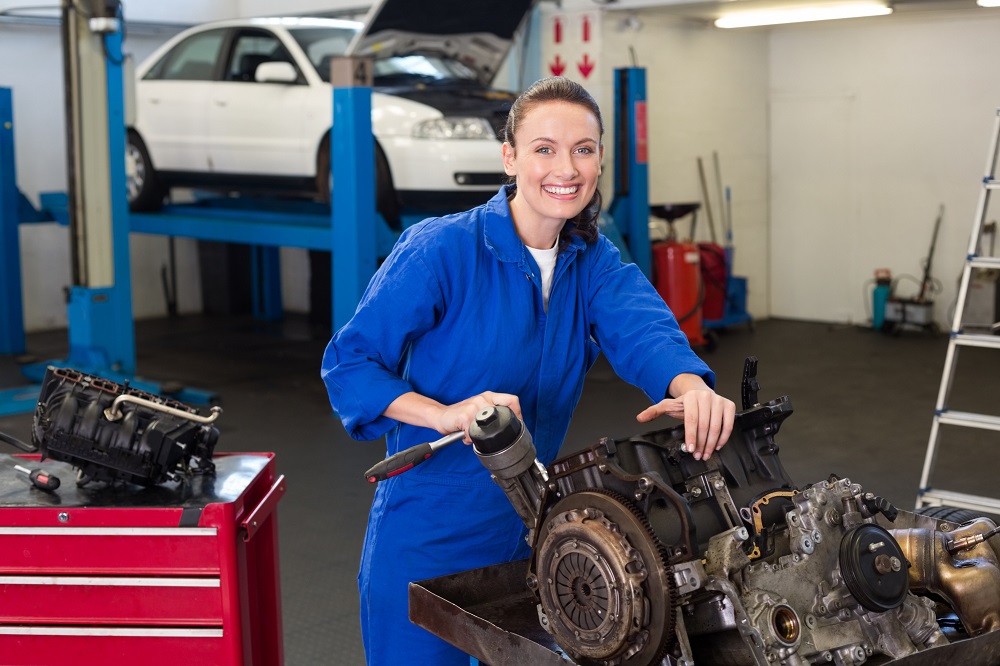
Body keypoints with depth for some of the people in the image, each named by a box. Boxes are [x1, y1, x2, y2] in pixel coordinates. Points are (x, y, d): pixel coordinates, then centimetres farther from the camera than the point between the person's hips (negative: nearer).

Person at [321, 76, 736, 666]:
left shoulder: (593, 259, 0)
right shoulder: (439, 251, -17)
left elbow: (640, 324, -19)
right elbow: (349, 361, -15)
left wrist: (689, 385, -42)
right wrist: (446, 414, -31)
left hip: (528, 535, 5)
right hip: (426, 543, -5)